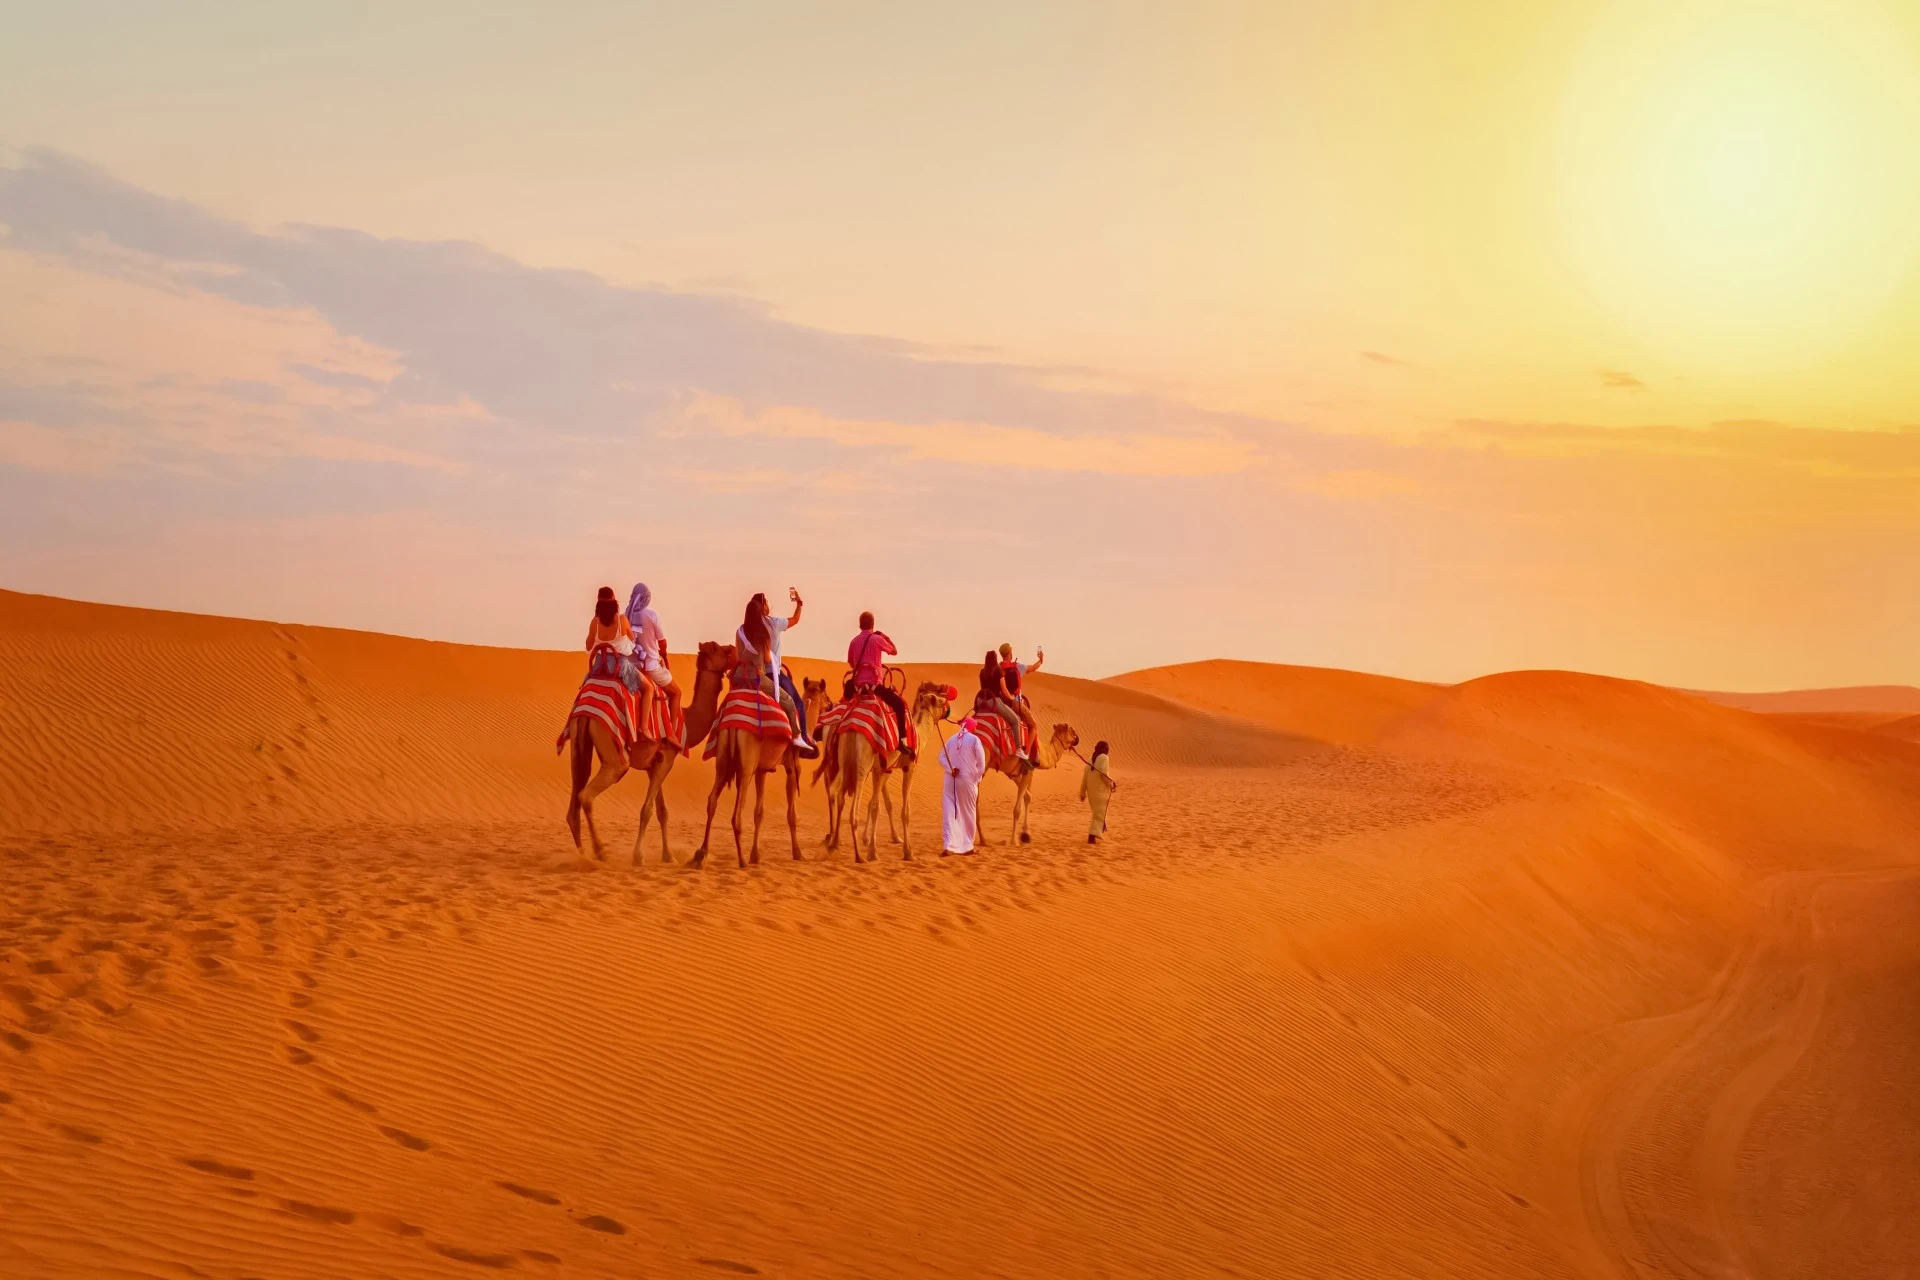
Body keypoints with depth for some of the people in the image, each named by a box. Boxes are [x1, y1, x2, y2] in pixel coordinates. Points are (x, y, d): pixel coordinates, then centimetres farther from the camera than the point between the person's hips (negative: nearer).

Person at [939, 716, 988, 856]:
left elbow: (942, 757, 0)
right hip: (967, 779, -3)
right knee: (968, 812, 10)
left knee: (949, 812, 0)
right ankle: (967, 846, 17)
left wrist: (951, 770, -11)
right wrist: (978, 777, 6)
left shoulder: (952, 739, 10)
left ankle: (948, 845, -14)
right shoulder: (974, 739, -4)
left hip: (950, 779, 3)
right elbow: (981, 761, -6)